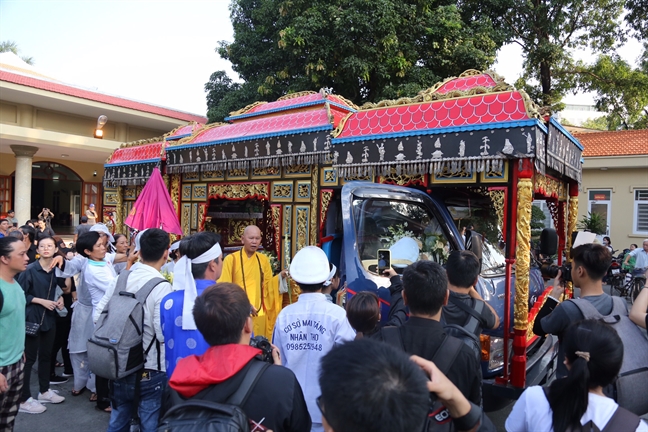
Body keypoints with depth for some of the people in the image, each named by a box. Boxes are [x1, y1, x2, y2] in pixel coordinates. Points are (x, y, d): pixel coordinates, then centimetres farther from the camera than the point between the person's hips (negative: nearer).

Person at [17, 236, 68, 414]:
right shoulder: (30, 270, -14)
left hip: (49, 318, 6)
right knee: (29, 358, 1)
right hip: (32, 318, -6)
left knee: (46, 355, 16)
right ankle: (24, 400, 12)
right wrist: (41, 301, -16)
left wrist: (60, 298, 0)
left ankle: (44, 391, 30)